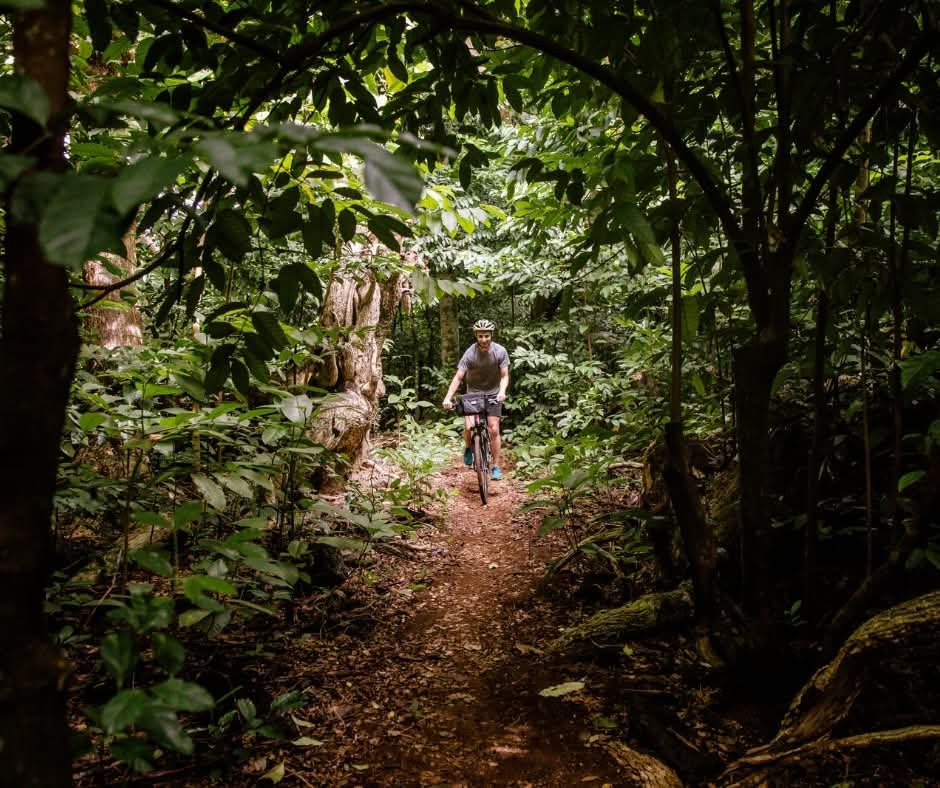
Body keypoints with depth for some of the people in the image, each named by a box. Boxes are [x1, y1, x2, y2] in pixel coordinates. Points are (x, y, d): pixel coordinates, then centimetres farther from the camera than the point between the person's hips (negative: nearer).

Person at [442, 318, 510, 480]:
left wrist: (502, 392, -31)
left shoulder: (500, 351, -16)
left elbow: (504, 376, -11)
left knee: (494, 430, -6)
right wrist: (448, 398, -32)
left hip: (493, 394, 1)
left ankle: (496, 466, 7)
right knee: (469, 427, -18)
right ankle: (468, 448, 15)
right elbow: (458, 377, -20)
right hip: (473, 393, -1)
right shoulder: (470, 353, -20)